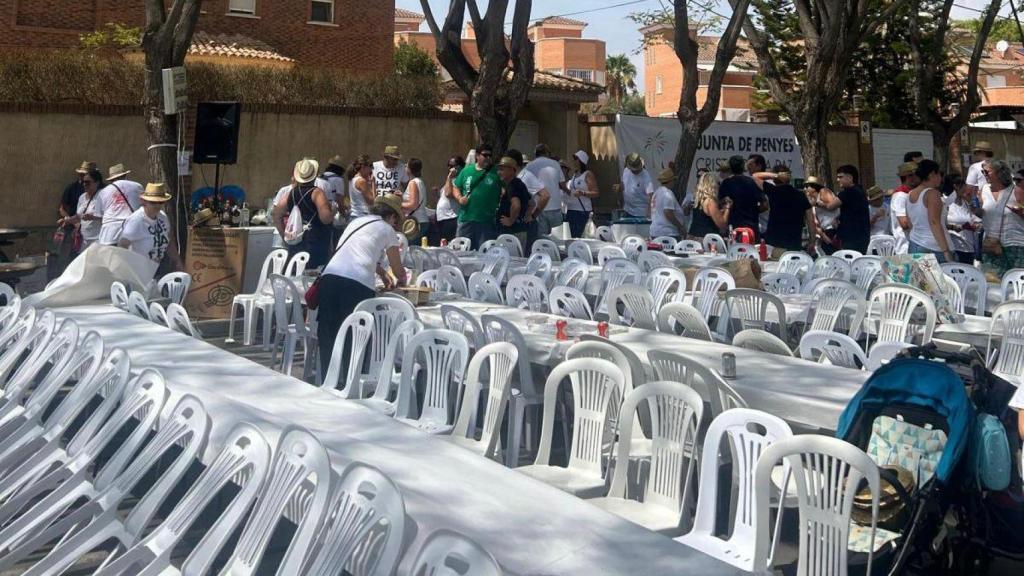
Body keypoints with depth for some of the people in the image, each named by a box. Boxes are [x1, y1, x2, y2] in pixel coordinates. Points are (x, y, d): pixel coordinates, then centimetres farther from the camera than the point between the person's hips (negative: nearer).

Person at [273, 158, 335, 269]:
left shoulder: (291, 193, 10)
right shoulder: (316, 192, -8)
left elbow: (277, 215, 13)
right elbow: (326, 218, -18)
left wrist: (285, 236, 18)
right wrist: (332, 211, 3)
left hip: (295, 243, 6)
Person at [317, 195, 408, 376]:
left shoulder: (356, 222, 30)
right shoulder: (387, 230, 13)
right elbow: (398, 270, 21)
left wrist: (382, 274, 56)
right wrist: (401, 280, 42)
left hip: (329, 277, 6)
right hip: (357, 284, -5)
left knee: (328, 337, 8)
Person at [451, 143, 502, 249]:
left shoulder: (496, 173, 3)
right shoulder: (467, 171, 11)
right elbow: (455, 187, 18)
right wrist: (459, 198, -2)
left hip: (487, 221, -3)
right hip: (466, 219, 3)